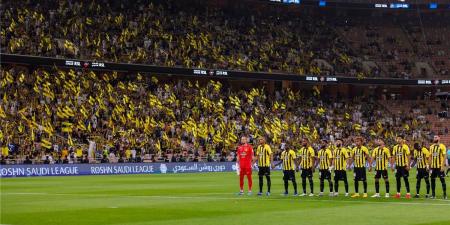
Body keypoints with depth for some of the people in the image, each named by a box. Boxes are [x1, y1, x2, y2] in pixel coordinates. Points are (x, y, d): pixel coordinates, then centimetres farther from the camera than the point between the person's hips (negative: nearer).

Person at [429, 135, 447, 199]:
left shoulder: (442, 146, -7)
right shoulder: (431, 147, 11)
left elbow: (444, 156, -9)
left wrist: (443, 166, -16)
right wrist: (429, 165, 12)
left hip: (440, 167, -6)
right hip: (433, 167, 6)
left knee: (442, 180, -3)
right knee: (433, 180, 8)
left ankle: (445, 195, 2)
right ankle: (433, 194, 16)